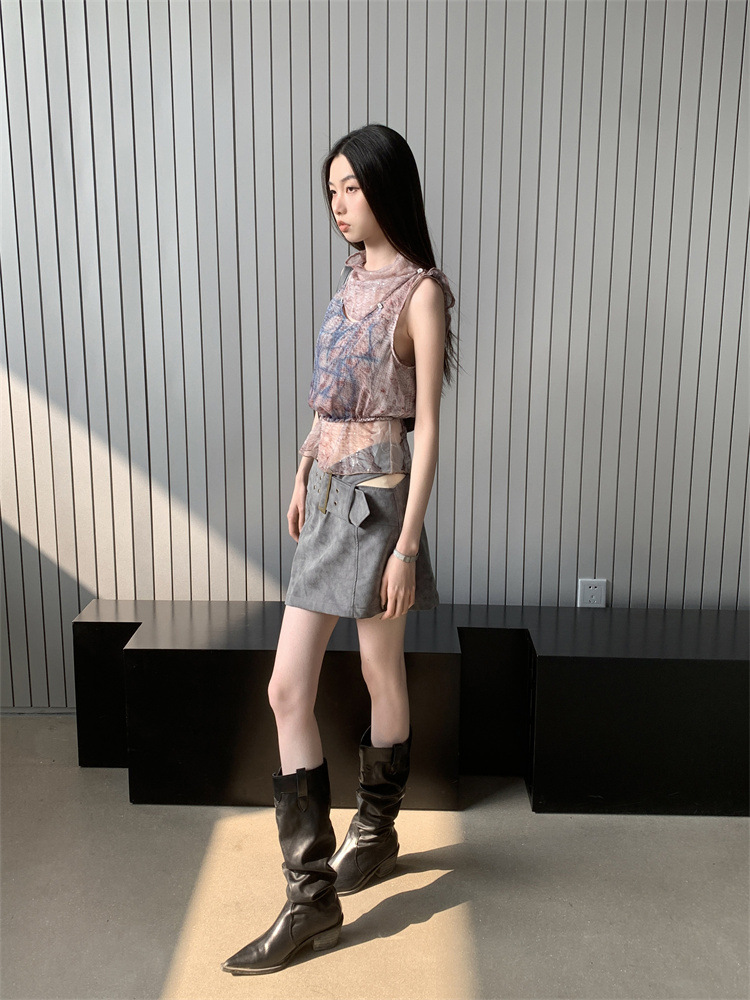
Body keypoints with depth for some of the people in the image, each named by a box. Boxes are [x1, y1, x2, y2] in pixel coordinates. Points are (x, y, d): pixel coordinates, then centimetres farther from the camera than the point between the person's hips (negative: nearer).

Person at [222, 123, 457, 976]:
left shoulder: (420, 292, -9)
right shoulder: (351, 278, 14)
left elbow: (425, 426, -13)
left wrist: (408, 543, -16)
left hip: (375, 496, -8)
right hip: (325, 494, 8)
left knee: (381, 677, 11)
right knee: (287, 689, 5)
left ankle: (375, 832, 37)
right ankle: (311, 897, 20)